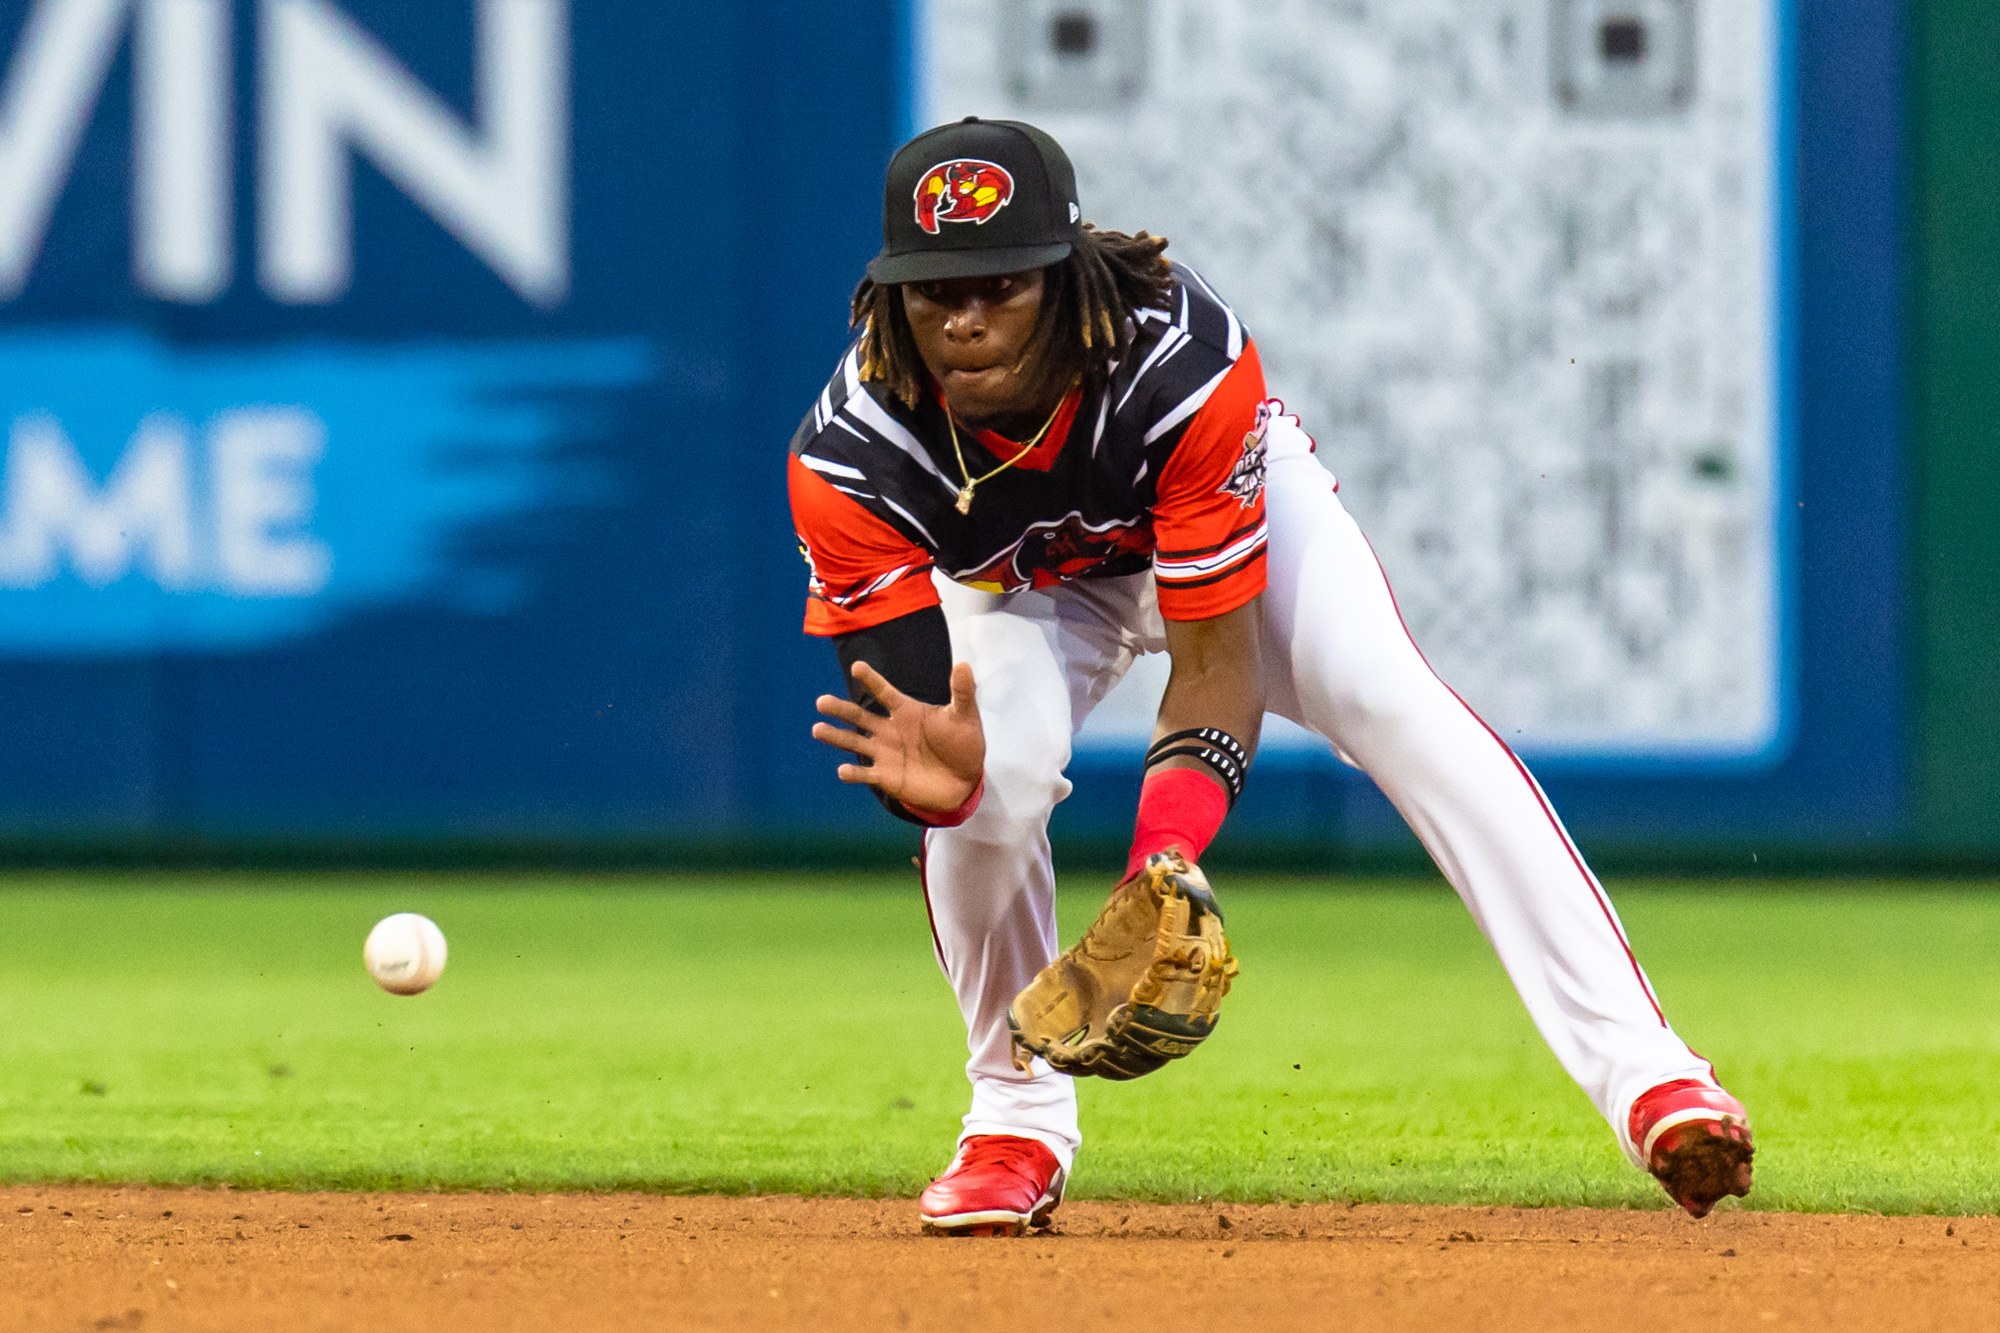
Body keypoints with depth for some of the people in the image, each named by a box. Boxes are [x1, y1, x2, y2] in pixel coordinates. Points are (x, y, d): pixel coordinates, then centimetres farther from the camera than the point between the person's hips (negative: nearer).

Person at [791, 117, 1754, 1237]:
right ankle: (1020, 1124, -2)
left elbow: (1215, 663, -34)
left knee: (1397, 706, -27)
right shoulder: (849, 460, -35)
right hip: (1020, 585, 1)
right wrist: (935, 775, -59)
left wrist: (1160, 869, -50)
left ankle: (1641, 1068, -33)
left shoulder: (1184, 358, -40)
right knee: (993, 779, -29)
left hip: (1243, 505, -1)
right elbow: (902, 716, -33)